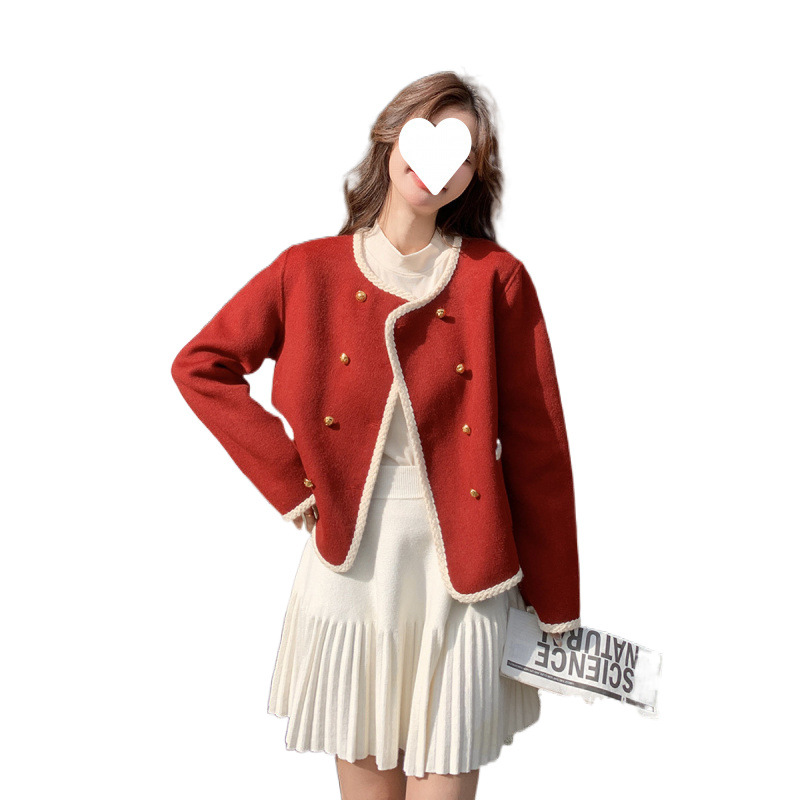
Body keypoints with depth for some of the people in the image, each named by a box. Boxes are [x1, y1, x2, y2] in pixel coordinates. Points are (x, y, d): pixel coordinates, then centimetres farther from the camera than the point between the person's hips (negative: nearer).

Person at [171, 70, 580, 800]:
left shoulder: (497, 280, -3)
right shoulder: (311, 271, 1)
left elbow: (537, 447, -2)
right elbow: (201, 364, 8)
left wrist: (555, 605, 0)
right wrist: (288, 478, -1)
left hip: (463, 574, -1)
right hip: (350, 566, 1)